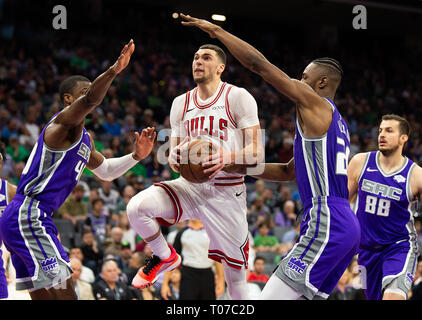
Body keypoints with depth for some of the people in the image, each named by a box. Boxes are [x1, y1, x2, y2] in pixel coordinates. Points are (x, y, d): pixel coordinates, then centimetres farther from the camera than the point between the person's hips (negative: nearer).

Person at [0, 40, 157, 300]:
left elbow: (106, 171, 36)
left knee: (45, 296, 11)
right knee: (63, 295, -17)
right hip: (28, 217, -11)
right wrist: (113, 71, -45)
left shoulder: (84, 138, 22)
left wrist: (137, 156, 19)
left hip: (26, 220, 11)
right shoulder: (65, 121, -7)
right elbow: (89, 101, -29)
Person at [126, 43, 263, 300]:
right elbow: (174, 151, 14)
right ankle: (165, 257, 3)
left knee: (236, 274, 0)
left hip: (227, 190, -4)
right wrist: (175, 158, -12)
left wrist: (227, 158, -31)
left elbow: (257, 152, -10)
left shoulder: (238, 98, -6)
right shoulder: (181, 103, 10)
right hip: (190, 185, 4)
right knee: (137, 207, -22)